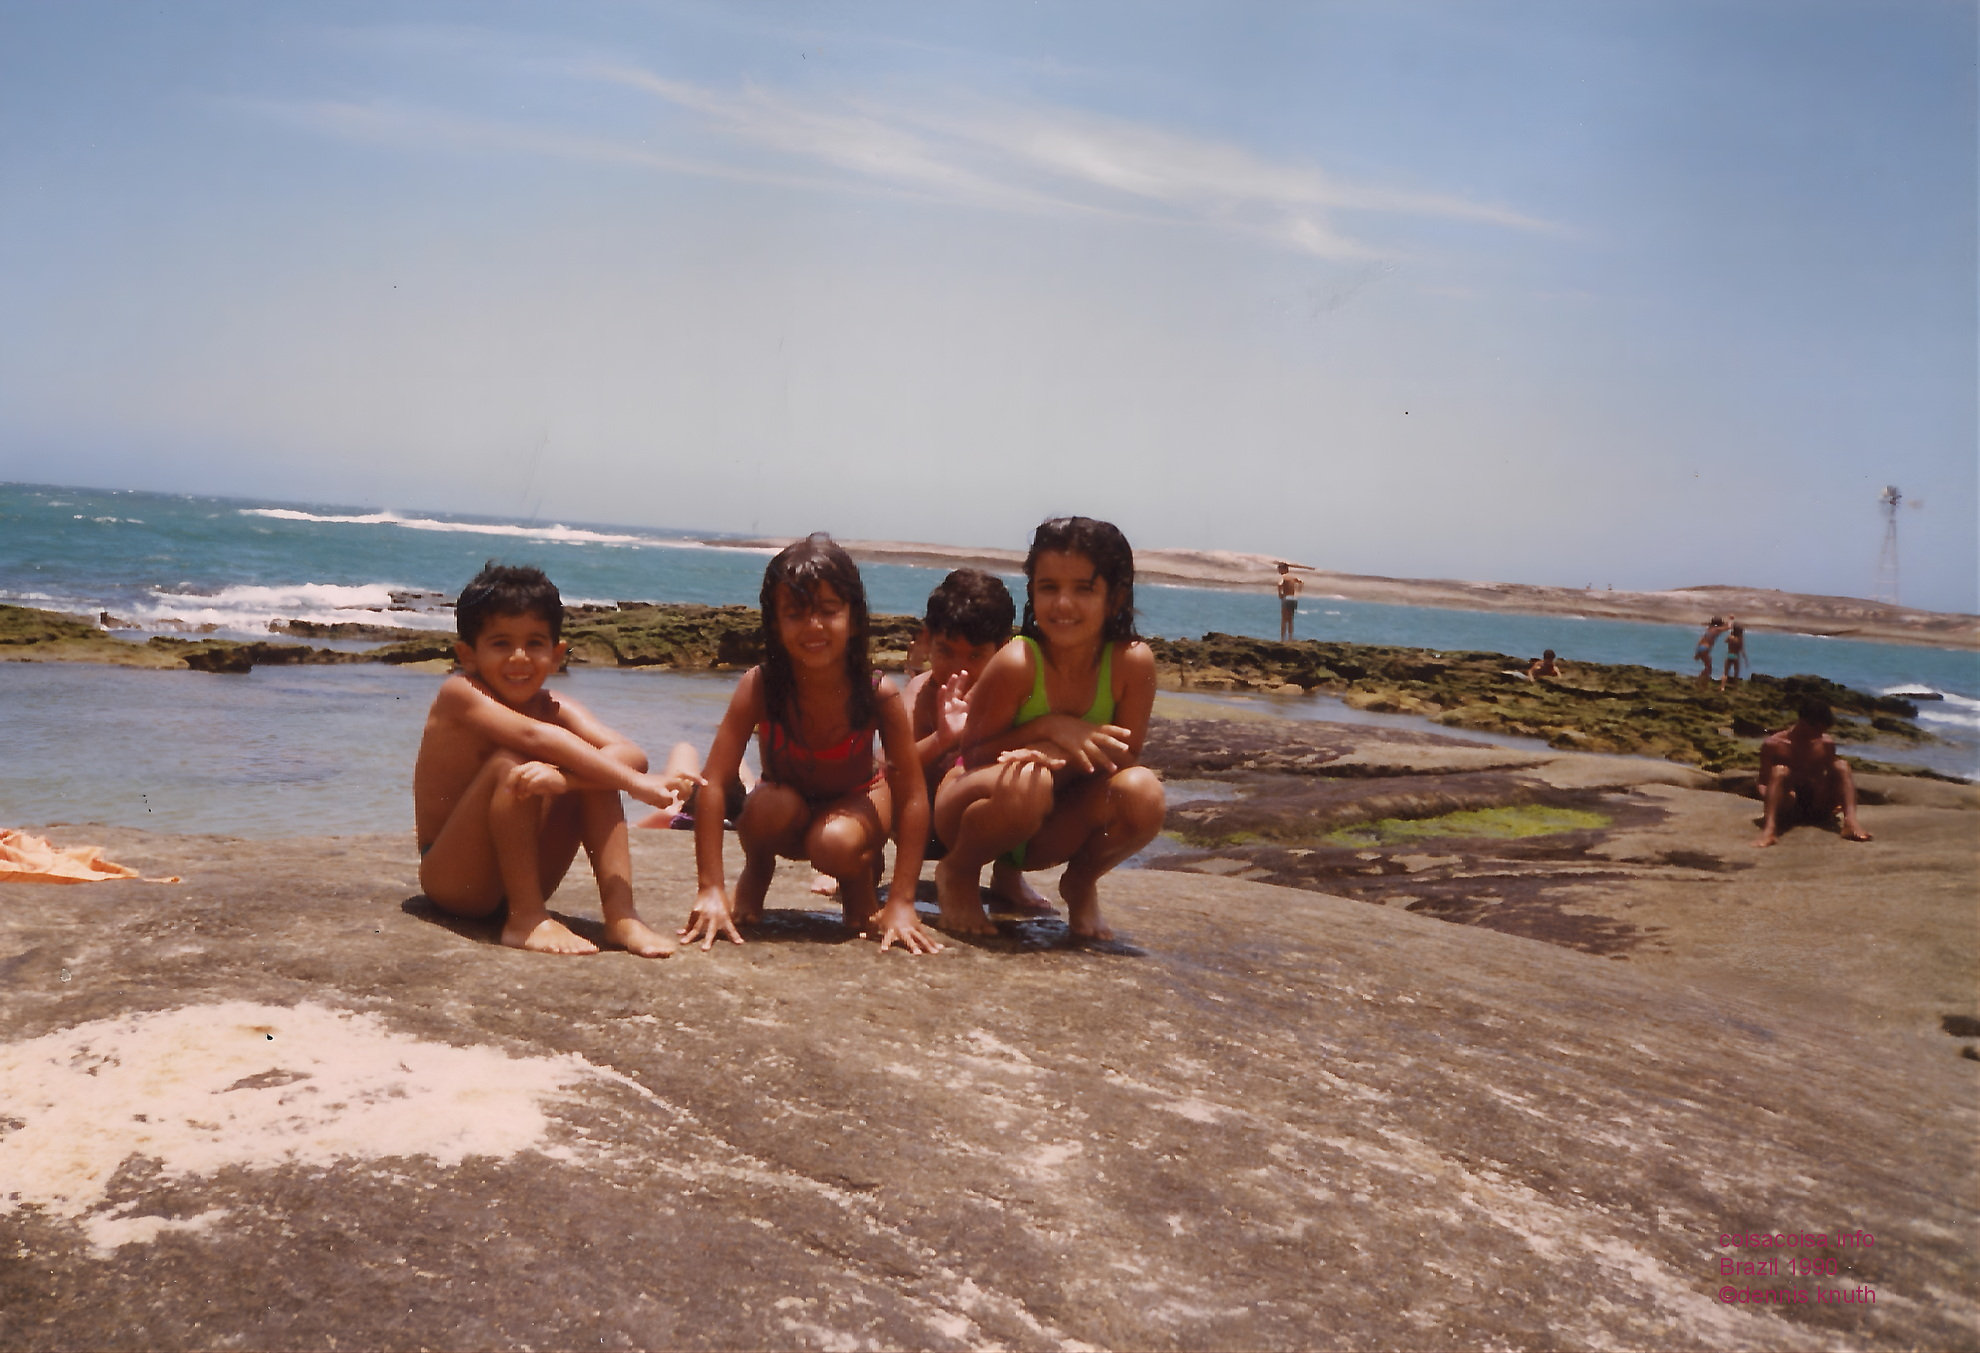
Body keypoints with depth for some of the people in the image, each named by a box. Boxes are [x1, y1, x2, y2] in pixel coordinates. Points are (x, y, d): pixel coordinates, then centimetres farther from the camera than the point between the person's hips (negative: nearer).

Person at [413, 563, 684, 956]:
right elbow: (536, 737, -33)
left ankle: (620, 914, -19)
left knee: (595, 769, -12)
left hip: (521, 877, 5)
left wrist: (561, 778, -38)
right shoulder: (459, 694, -15)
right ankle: (525, 920, -25)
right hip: (452, 880, -5)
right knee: (511, 764, -28)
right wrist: (634, 782, -39)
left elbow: (631, 755, -19)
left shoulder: (556, 709, -1)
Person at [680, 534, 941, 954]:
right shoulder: (759, 687, -29)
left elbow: (913, 798, -26)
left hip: (856, 802, -1)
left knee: (836, 844, -34)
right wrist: (710, 891, -37)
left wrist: (901, 904, -30)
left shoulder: (879, 695, -29)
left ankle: (862, 881, 3)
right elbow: (712, 782, -31)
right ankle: (756, 870, 1)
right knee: (770, 808, -34)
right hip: (787, 805, 1)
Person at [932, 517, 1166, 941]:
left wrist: (1060, 755, -31)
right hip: (976, 808, -3)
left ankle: (1081, 883, 7)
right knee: (1026, 782, -38)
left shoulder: (1132, 662, -18)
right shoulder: (1016, 663, -25)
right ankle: (958, 873, -4)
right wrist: (1049, 727, -30)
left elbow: (1125, 755, -13)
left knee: (1141, 794, -26)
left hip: (1048, 830, 3)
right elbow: (974, 755, -17)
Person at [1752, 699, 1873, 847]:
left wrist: (1833, 802, -10)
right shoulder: (1774, 745, -5)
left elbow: (1833, 778, 12)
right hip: (1787, 810, -3)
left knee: (1841, 765, -14)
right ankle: (1770, 828, -52)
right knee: (1780, 771, -30)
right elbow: (1761, 786, -5)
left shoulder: (1826, 744, 5)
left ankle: (1850, 821, -35)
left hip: (1817, 806, 3)